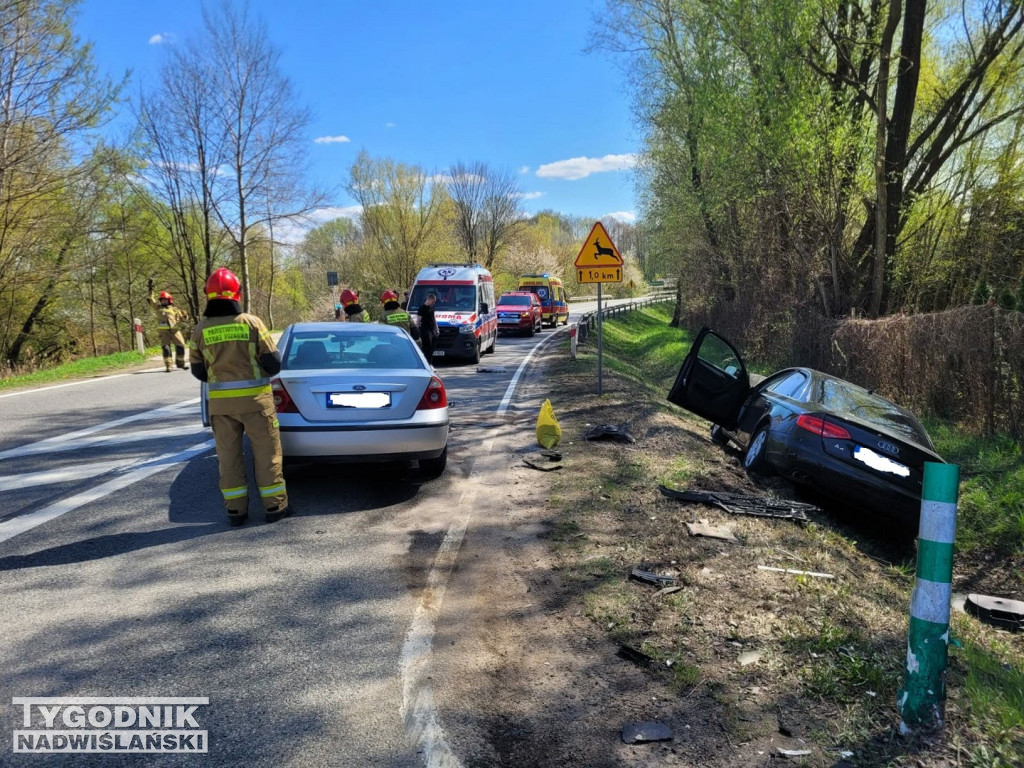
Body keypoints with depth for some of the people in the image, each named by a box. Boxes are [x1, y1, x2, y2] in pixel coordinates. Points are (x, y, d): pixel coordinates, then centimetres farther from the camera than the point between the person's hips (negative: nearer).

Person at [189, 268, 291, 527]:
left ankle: (236, 510, 16)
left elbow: (198, 371, 7)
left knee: (228, 455, 12)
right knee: (266, 453, 7)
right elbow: (273, 362, -7)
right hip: (254, 398, -2)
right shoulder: (251, 323, -9)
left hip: (220, 401, 2)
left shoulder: (200, 330, -2)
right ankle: (275, 506, 13)